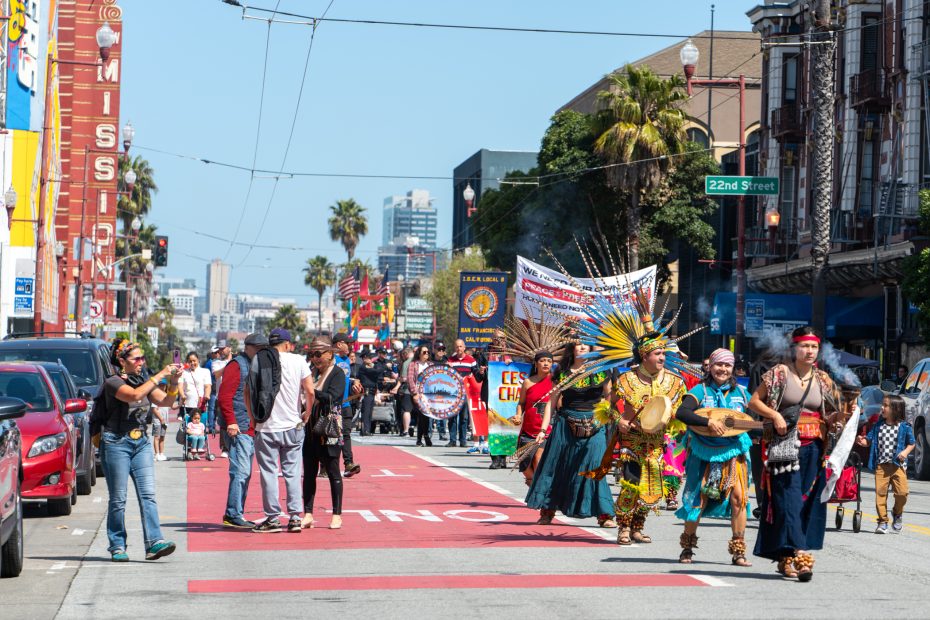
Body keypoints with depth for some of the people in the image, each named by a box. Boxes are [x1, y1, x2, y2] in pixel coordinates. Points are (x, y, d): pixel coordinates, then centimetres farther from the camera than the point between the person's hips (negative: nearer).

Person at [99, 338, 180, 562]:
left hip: (141, 443, 6)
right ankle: (117, 546, 9)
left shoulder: (143, 381, 14)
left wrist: (173, 382, -9)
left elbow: (165, 401, 8)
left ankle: (154, 543, -14)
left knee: (148, 494, -7)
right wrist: (159, 376, -22)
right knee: (118, 498, -1)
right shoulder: (113, 382, -7)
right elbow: (134, 395, -25)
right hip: (116, 443, -6)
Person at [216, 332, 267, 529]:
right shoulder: (237, 365, -8)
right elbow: (224, 396, -16)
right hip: (238, 428, -9)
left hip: (251, 429, 9)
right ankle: (234, 514, -10)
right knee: (241, 471, -12)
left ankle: (235, 514, 17)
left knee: (245, 473, 12)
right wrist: (231, 422, -22)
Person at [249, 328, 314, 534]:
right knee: (292, 473, 7)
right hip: (293, 425, 1)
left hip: (266, 427, -1)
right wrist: (306, 415, 9)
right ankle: (295, 518, 5)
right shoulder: (298, 361, 0)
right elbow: (310, 391, -5)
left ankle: (273, 519, 5)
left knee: (268, 473, 4)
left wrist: (253, 417, 9)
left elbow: (248, 391, -2)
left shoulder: (259, 360, -1)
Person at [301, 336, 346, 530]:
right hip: (311, 428, 6)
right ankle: (308, 515, 8)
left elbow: (332, 397, -18)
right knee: (309, 472, 5)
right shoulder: (312, 372, 14)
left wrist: (311, 391, -25)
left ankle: (337, 515, 6)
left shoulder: (338, 373, -4)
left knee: (332, 472, 0)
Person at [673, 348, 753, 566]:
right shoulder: (701, 390, -2)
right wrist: (708, 422, -28)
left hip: (733, 452, 2)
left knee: (738, 496, -10)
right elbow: (681, 413, -18)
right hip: (705, 453, -2)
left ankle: (738, 552, -3)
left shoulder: (741, 392, 10)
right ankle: (687, 547, 16)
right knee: (699, 498, -2)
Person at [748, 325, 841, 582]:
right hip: (785, 447, -5)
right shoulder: (780, 373, 1)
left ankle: (785, 557, 15)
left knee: (810, 502, 5)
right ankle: (800, 556, -23)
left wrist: (834, 419, -2)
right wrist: (775, 415, -12)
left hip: (814, 448, 5)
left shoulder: (822, 379, 12)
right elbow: (754, 401, 3)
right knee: (789, 498, -14)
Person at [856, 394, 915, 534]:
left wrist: (906, 452, -12)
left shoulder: (905, 427, -1)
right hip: (881, 465, 2)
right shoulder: (878, 425, 7)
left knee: (902, 491, -11)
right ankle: (883, 522, 5)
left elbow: (911, 443, 7)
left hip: (898, 465, -2)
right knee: (880, 492, -5)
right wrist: (863, 441, -11)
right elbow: (869, 440, 11)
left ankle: (897, 514, 19)